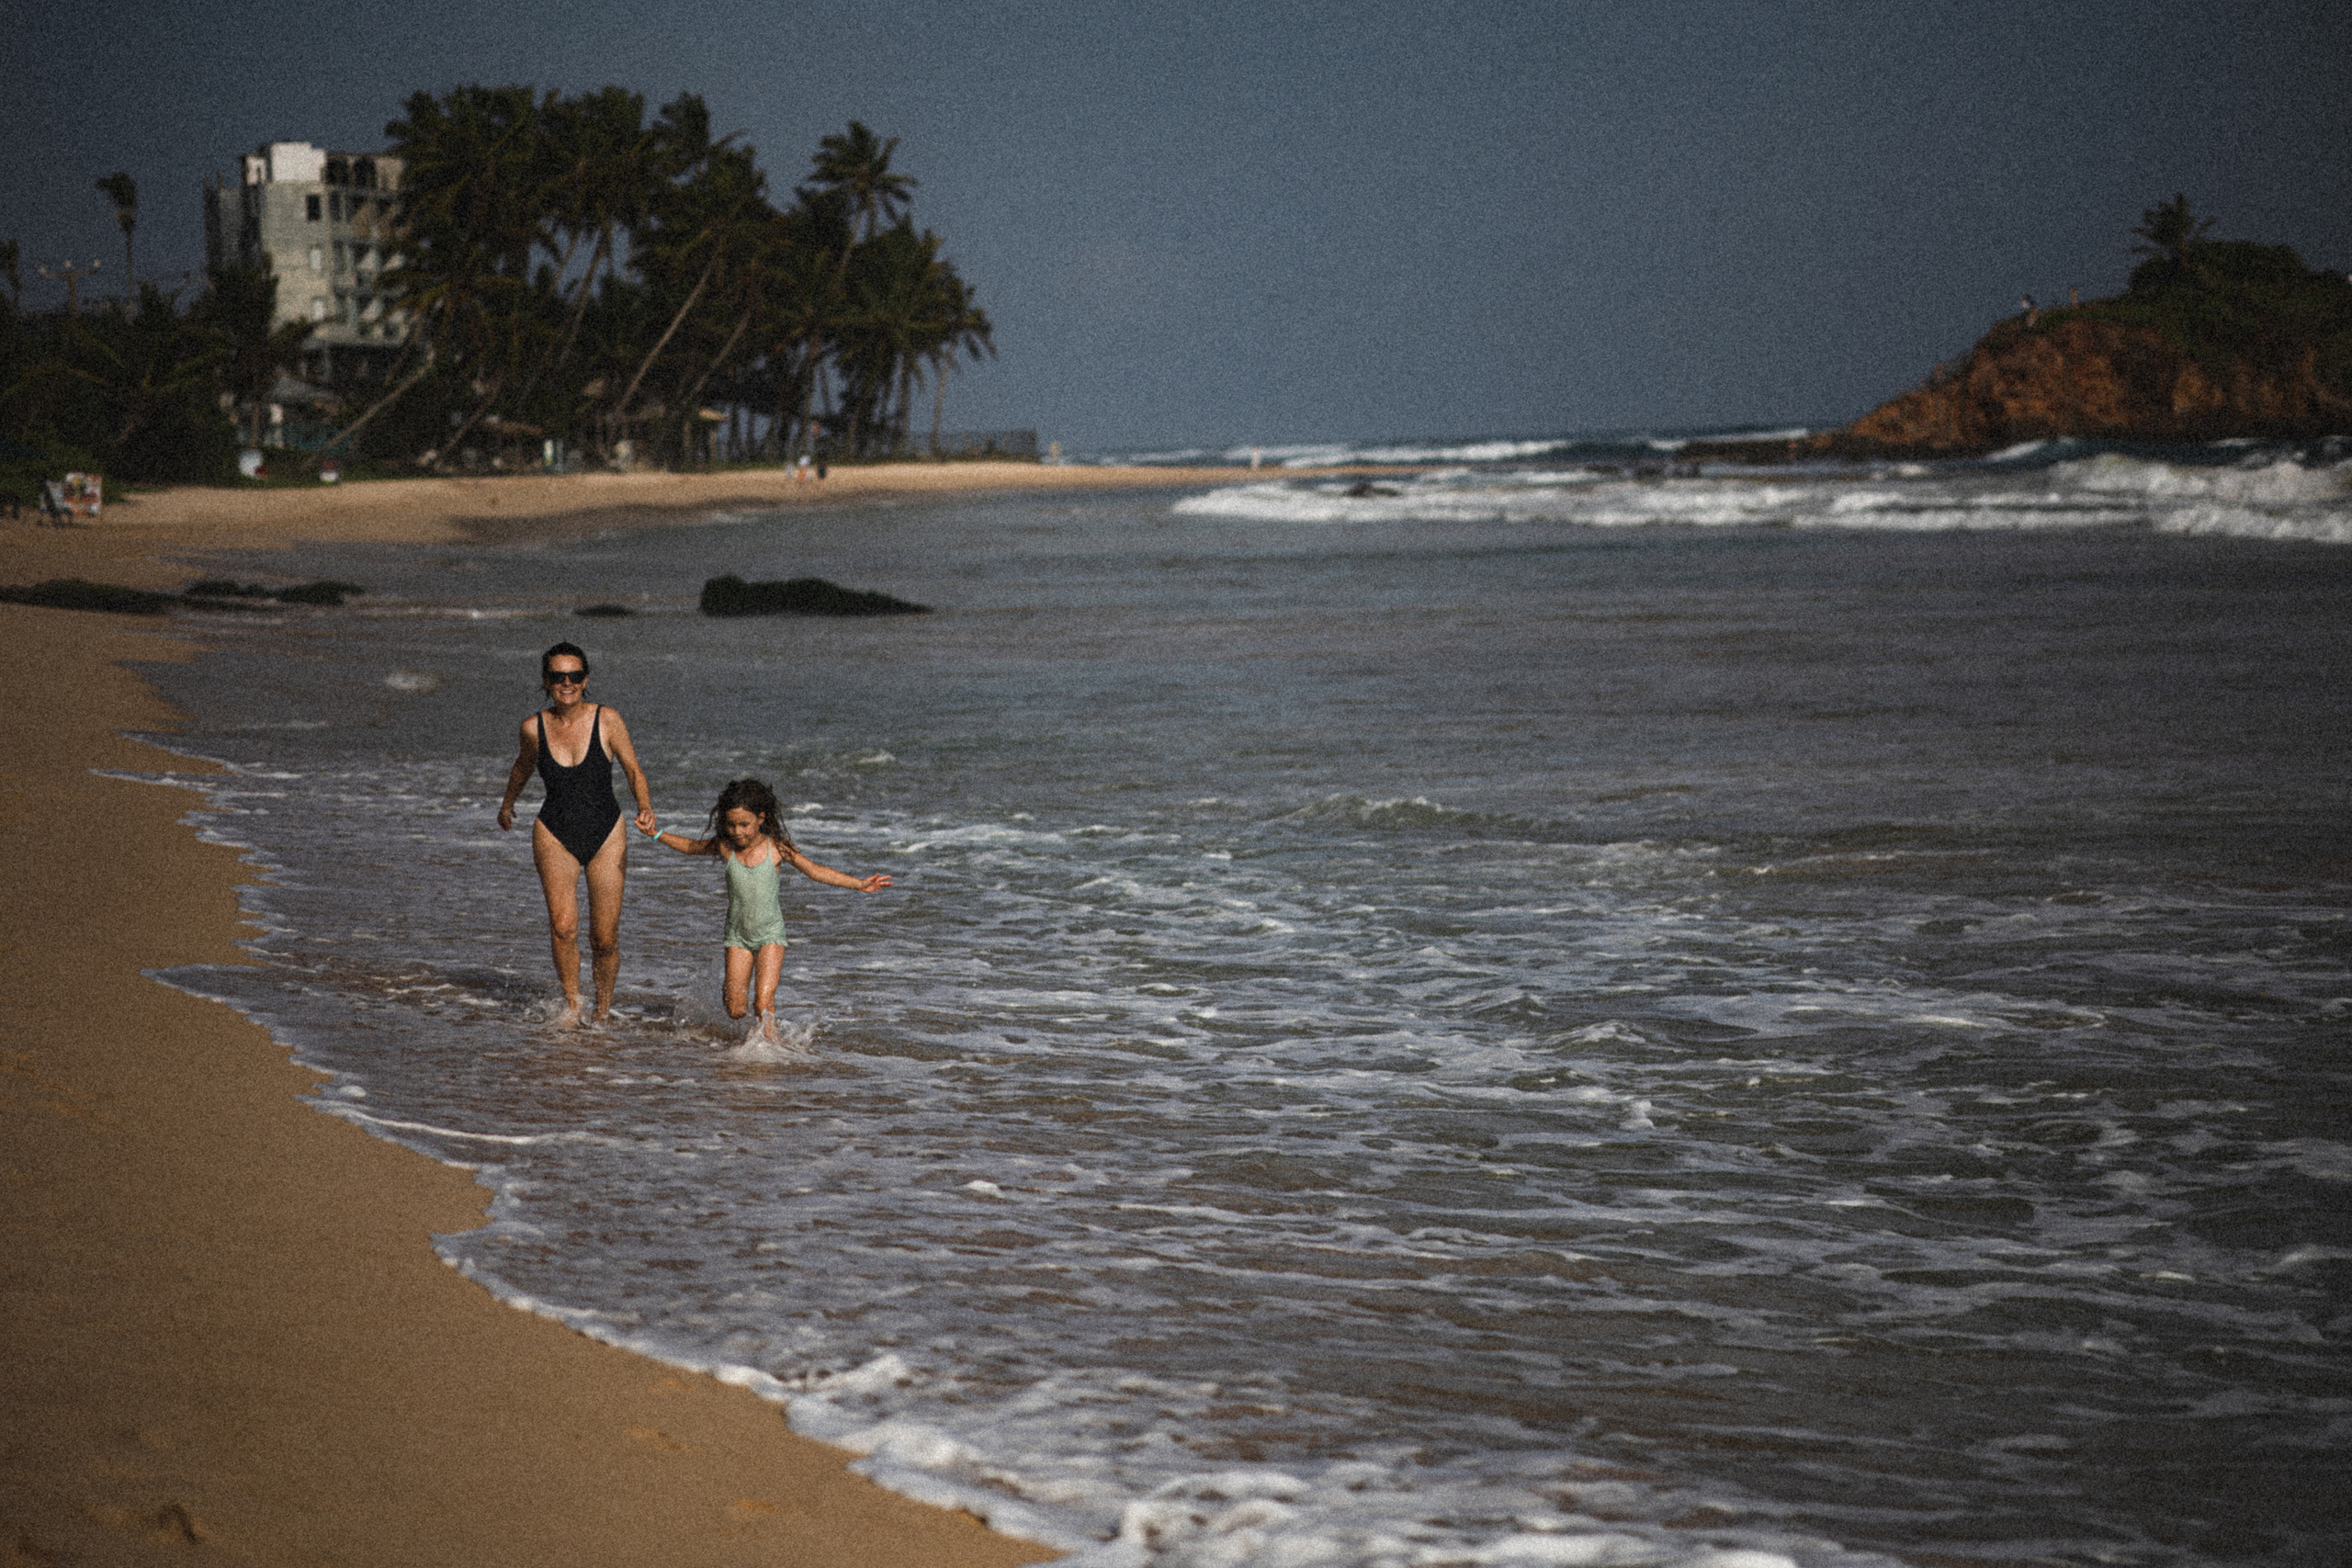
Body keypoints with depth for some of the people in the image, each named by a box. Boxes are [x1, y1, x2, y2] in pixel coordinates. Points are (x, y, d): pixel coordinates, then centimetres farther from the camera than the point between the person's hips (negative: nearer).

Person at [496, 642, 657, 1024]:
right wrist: (507, 803, 34)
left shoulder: (607, 720, -9)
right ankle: (571, 1006, -2)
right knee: (563, 925, -20)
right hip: (555, 834, 0)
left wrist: (645, 809, -22)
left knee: (605, 940, 1)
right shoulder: (534, 727, -5)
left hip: (606, 835, 0)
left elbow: (634, 771, -2)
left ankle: (604, 1008, 25)